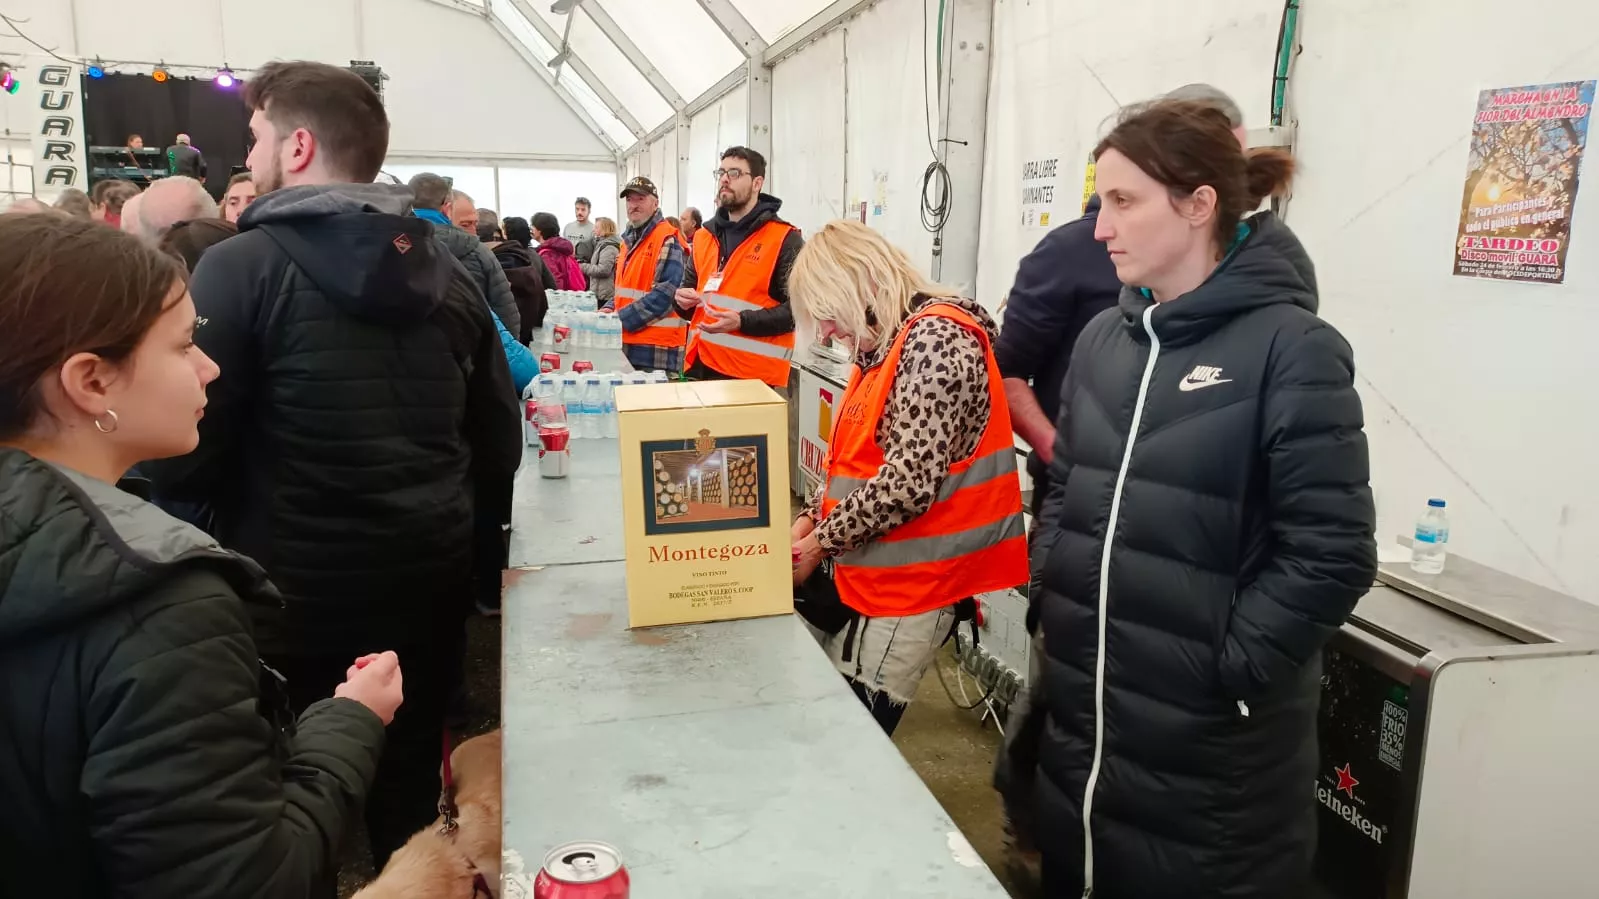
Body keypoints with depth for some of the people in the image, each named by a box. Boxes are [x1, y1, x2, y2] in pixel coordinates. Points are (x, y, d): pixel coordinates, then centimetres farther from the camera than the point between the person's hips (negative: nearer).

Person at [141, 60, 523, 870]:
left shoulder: (243, 267, -12)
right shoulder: (449, 275, 4)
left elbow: (179, 465, -13)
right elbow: (498, 452, 7)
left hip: (299, 593, -4)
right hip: (430, 581, 5)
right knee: (410, 798, 20)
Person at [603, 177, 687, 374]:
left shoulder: (667, 240, -11)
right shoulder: (629, 240, 17)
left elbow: (664, 294, -21)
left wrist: (620, 318, -20)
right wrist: (611, 309, 6)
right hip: (628, 344, 9)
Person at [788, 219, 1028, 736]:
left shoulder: (935, 339, -18)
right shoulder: (885, 345, 13)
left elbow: (910, 483, -24)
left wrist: (821, 544, -13)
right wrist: (810, 519, 3)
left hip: (907, 587, -9)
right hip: (872, 574, 9)